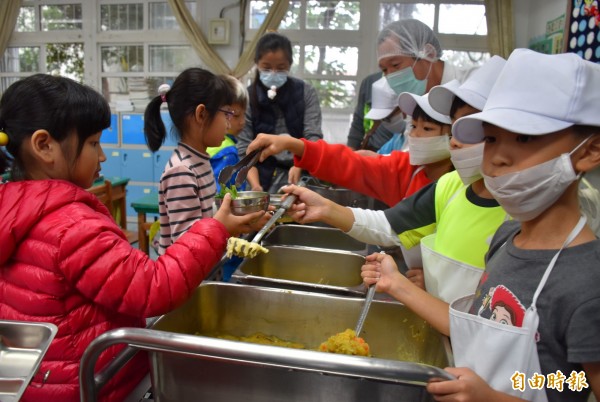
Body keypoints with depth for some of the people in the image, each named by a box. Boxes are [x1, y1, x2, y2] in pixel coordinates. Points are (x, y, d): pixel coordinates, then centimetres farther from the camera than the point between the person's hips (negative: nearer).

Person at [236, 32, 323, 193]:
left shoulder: (305, 92, 0)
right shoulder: (247, 98, -3)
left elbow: (313, 137, -8)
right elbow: (245, 149, -6)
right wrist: (255, 185, -22)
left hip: (300, 174, 1)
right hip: (264, 176, 0)